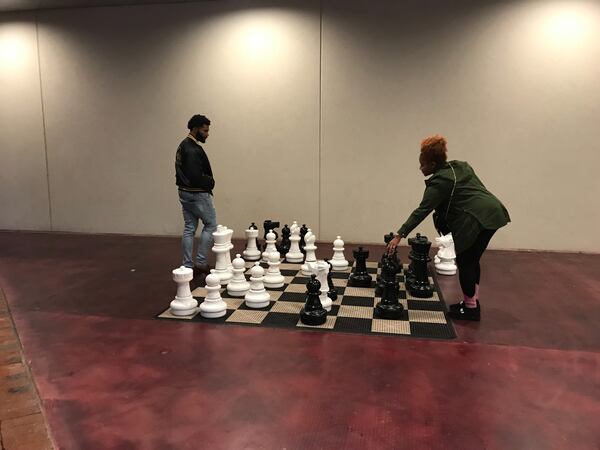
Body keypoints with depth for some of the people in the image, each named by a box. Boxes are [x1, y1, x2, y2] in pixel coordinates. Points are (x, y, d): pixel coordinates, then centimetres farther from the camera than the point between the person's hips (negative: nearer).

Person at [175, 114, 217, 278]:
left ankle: (188, 266, 15)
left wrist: (207, 181, 5)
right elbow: (196, 177, -27)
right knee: (210, 225, 4)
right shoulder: (193, 150, -20)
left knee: (189, 228, 11)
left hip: (184, 192, 10)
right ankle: (201, 263, 6)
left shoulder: (183, 146, 12)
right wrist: (210, 182, -9)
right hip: (198, 194, -10)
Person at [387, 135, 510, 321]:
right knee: (472, 260, 18)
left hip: (476, 220, -9)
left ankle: (470, 308, 12)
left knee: (464, 262, 3)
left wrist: (399, 236, -16)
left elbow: (421, 211, -16)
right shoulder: (461, 166, 14)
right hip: (493, 212, 9)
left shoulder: (439, 182, -12)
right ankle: (473, 301, 27)